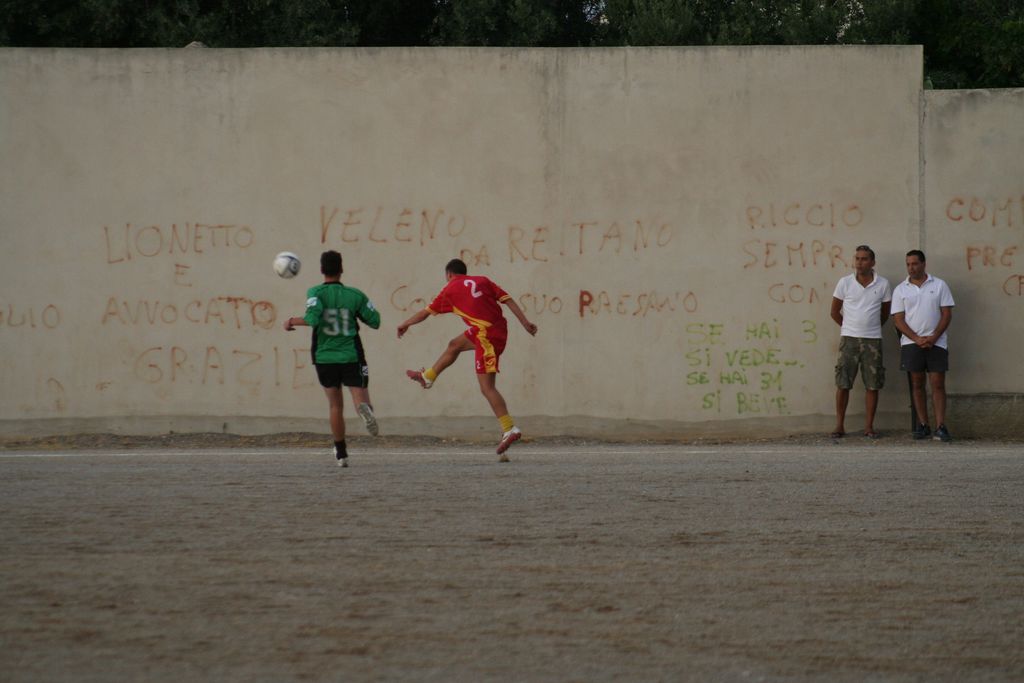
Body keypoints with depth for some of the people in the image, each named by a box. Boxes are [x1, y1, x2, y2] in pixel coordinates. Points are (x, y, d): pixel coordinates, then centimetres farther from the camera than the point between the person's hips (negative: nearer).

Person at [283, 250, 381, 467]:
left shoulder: (316, 293, -4)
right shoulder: (355, 295, 2)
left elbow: (313, 318, -21)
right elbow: (375, 321, 5)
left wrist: (293, 322, -4)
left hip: (325, 357, 1)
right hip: (351, 357, -1)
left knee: (335, 405, 13)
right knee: (361, 399, -5)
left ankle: (341, 453, 16)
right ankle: (365, 409, -43)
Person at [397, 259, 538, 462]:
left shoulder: (450, 290, 3)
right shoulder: (482, 281, 14)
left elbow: (426, 312, 13)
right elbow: (507, 299, 4)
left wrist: (405, 324, 30)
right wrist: (525, 323, 2)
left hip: (487, 336, -8)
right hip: (499, 329, 8)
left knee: (487, 387, -9)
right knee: (454, 345, 30)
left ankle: (510, 429, -18)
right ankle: (428, 377, 50)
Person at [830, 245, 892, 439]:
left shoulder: (883, 284, 1)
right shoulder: (845, 283, -1)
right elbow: (835, 311, 9)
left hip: (873, 340, 0)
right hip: (849, 338, 0)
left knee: (872, 385, 1)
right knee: (843, 384, -2)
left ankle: (869, 427, 8)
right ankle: (839, 426, 3)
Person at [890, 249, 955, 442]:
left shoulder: (939, 286, 4)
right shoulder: (900, 289, 6)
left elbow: (947, 314, 1)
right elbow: (898, 319, 1)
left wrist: (933, 337, -11)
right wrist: (917, 339, -11)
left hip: (936, 342, -1)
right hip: (911, 343, 1)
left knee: (938, 384, -6)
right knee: (917, 384, 2)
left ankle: (940, 427, -10)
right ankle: (923, 425, 8)